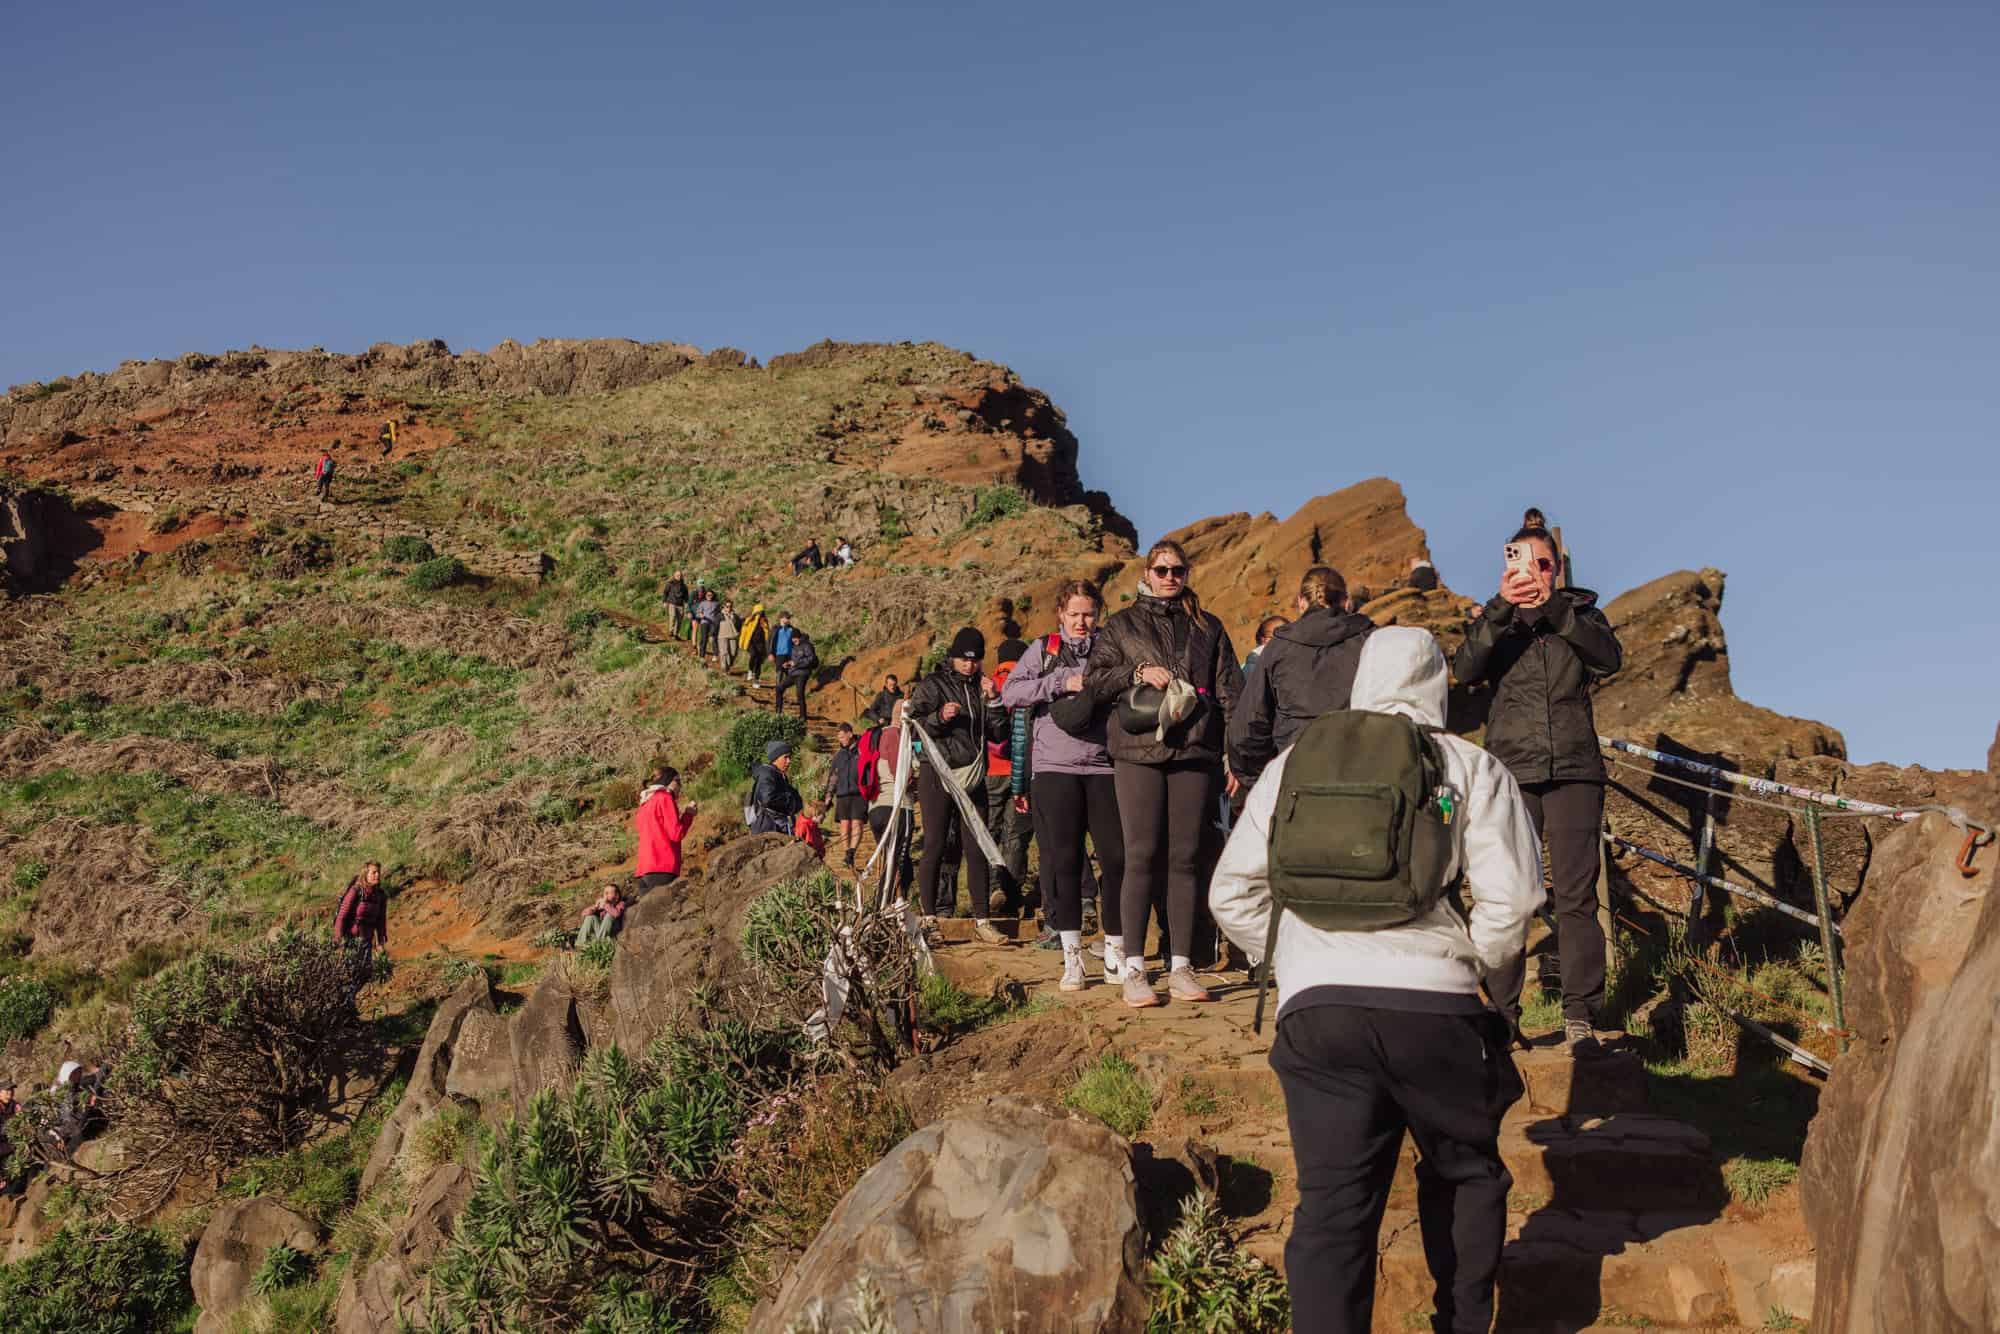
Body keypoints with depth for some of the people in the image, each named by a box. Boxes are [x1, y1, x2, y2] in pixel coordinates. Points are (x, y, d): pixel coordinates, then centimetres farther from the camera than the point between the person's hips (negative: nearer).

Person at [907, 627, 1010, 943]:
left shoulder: (981, 688, 15)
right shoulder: (932, 685, 2)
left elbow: (998, 734, 10)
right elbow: (913, 727, -5)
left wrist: (993, 701, -3)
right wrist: (939, 717, -22)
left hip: (972, 779, 4)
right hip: (937, 777, -4)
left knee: (977, 851, 1)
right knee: (935, 848, -5)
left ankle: (982, 920, 3)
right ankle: (929, 918, 1)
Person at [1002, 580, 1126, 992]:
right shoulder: (1043, 650, 10)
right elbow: (1010, 692, -2)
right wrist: (1063, 683, -10)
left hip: (1104, 768, 1)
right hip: (1054, 770, -1)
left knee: (1118, 858, -3)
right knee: (1063, 862, -1)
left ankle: (1115, 953, 9)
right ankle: (1072, 958, 7)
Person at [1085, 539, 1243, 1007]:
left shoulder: (1208, 628, 14)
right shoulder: (1122, 625, 11)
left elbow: (1230, 694, 12)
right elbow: (1094, 682, 6)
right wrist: (1137, 673, -10)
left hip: (1193, 755, 2)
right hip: (1138, 753, -2)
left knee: (1184, 859, 3)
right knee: (1142, 857, -5)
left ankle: (1181, 967, 9)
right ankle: (1134, 969, -1)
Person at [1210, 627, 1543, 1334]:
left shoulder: (1293, 765, 15)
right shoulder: (1474, 769, 8)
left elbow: (1233, 892, 13)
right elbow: (1511, 896, -3)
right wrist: (1480, 965, 14)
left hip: (1314, 1005, 1)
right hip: (1435, 1004, -1)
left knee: (1332, 1202, 3)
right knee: (1465, 1171, 23)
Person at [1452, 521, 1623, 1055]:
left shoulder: (1579, 610, 14)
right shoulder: (1493, 619, 12)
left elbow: (1609, 656, -6)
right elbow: (1465, 670, -8)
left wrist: (1553, 608, -16)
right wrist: (1500, 607, -19)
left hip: (1574, 771, 0)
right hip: (1511, 772, 0)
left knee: (1576, 896, -5)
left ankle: (1580, 1019, -2)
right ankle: (1503, 1016, 0)